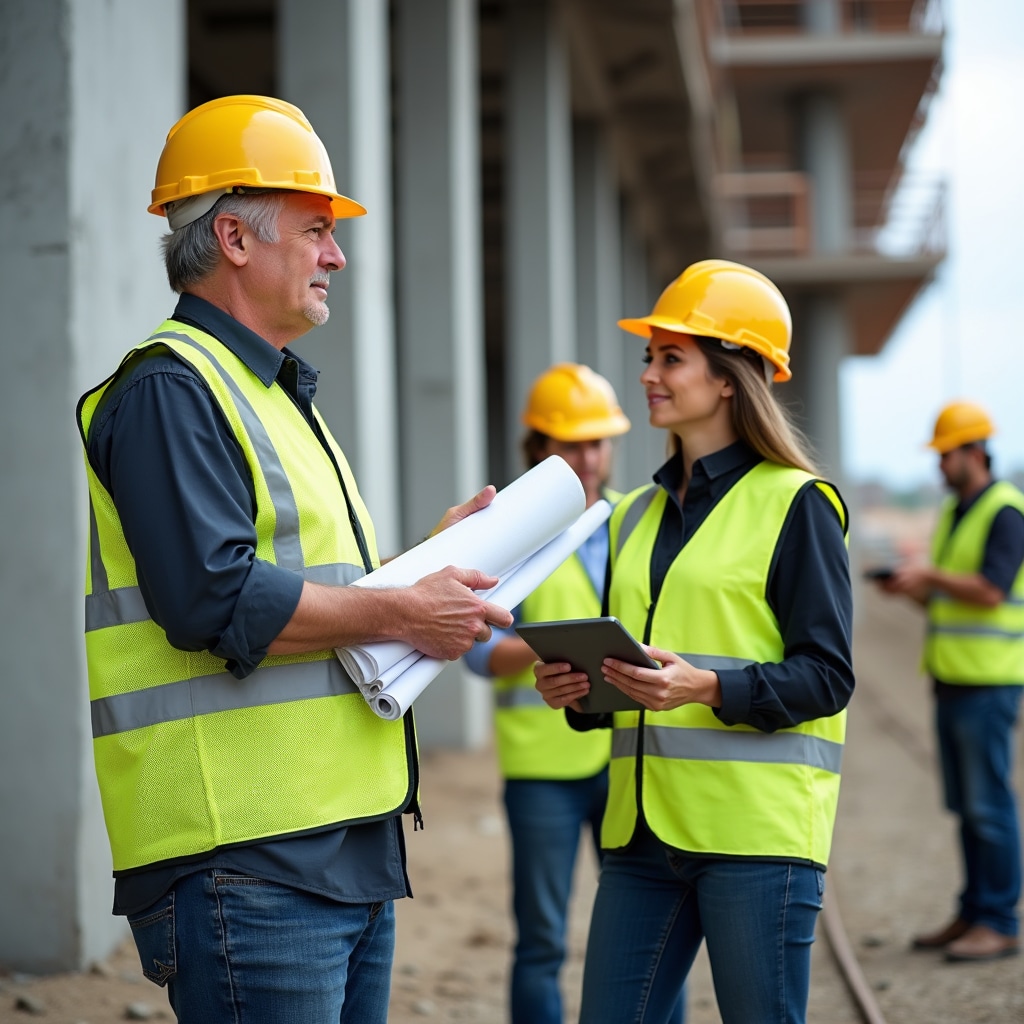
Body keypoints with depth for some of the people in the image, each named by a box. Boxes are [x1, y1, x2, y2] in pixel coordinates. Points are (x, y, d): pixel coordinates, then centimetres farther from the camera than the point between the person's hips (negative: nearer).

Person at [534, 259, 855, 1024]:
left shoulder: (794, 505, -4)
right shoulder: (637, 516, 17)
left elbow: (827, 676, -9)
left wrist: (708, 687, -23)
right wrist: (580, 691, 1)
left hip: (758, 830, -6)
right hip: (644, 825, 6)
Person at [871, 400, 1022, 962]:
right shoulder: (951, 513, 17)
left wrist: (929, 574, -16)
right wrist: (909, 587, 3)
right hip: (951, 679, 9)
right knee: (965, 805, 10)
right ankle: (972, 913, 16)